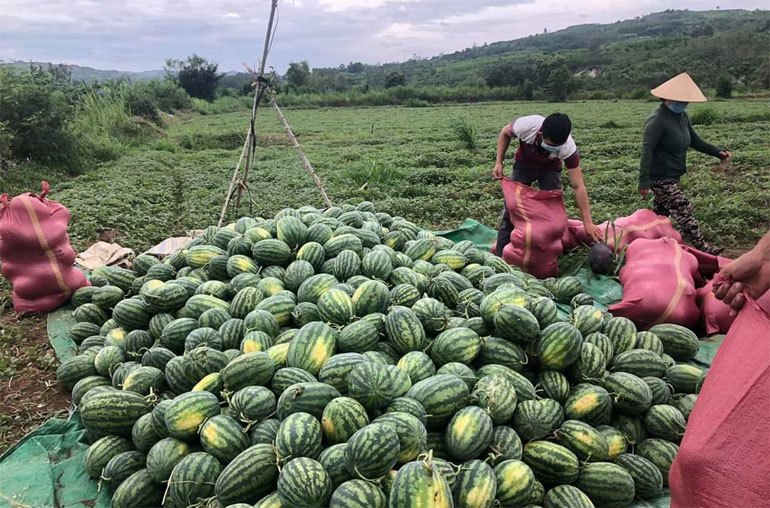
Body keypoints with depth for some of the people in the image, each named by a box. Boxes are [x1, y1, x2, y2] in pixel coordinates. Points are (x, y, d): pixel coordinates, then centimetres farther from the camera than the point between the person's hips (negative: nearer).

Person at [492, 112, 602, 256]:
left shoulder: (569, 148, -37)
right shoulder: (526, 125, -39)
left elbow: (578, 186, -32)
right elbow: (505, 133, -13)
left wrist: (588, 222, -33)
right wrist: (499, 162, -19)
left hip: (549, 169, 0)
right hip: (523, 166, 0)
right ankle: (501, 256, 2)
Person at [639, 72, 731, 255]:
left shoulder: (682, 116, 9)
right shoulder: (657, 120, -20)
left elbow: (695, 141, 18)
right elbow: (647, 151, -26)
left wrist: (718, 152, 6)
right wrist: (644, 181, -31)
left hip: (672, 177, 10)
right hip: (661, 179, -10)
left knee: (661, 213, 16)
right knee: (684, 212, -7)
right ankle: (702, 247, -1)